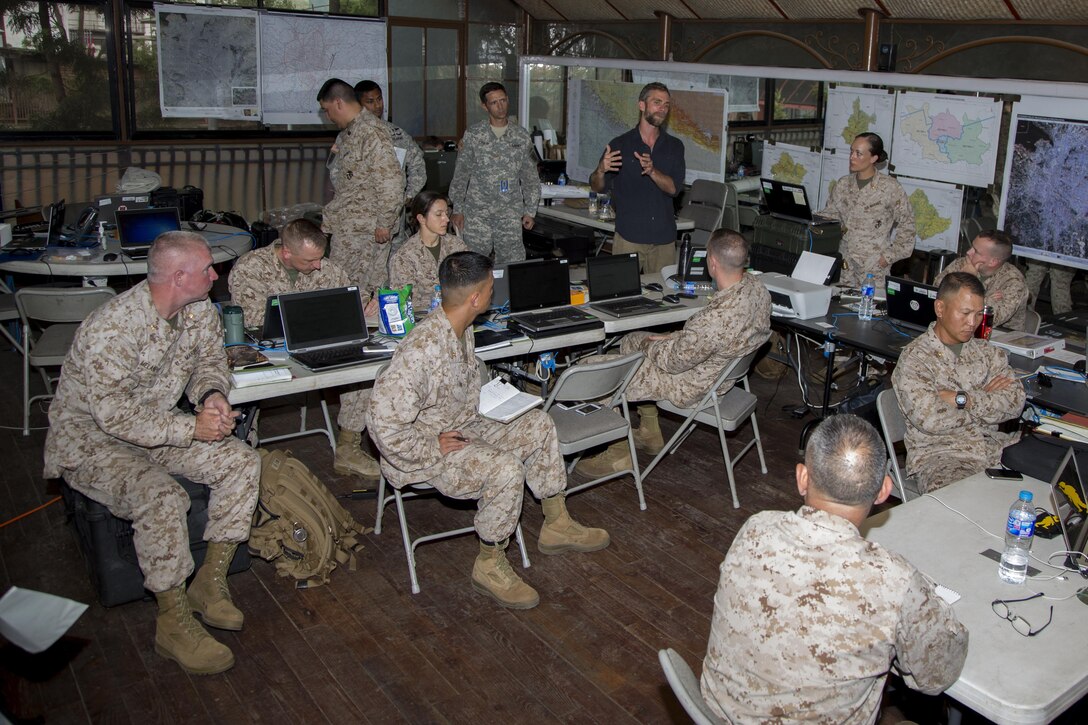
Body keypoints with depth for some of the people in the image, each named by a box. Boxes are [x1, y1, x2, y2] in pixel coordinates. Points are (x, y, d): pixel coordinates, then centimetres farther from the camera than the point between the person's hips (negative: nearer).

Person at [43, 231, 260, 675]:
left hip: (157, 425, 8)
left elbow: (209, 359, 10)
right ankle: (174, 625, -16)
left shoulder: (199, 310, -7)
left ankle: (209, 584, -2)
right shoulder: (111, 329, -30)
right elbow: (116, 417, -30)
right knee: (161, 497, -33)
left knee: (242, 461, -12)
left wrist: (212, 394, -12)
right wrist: (191, 428, -27)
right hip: (90, 439, -7)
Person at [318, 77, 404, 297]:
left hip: (365, 227, -9)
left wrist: (384, 223, -19)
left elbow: (391, 181, -21)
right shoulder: (346, 133, 16)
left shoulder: (371, 132, -16)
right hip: (346, 225, 10)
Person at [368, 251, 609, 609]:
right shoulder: (420, 351, -32)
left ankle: (556, 525, 16)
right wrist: (434, 450, -22)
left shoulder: (461, 328, -2)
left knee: (538, 424, 4)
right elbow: (385, 424, -33)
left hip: (463, 427, 10)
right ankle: (490, 566, -9)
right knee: (506, 468, -29)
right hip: (423, 448, -10)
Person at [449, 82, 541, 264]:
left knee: (513, 262, -1)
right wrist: (457, 210, -2)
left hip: (510, 214, 1)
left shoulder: (522, 136, 6)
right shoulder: (473, 135, 1)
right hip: (477, 212, -1)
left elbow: (531, 177, 10)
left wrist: (530, 211, 5)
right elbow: (460, 175, 3)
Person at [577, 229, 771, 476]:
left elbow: (674, 361, -23)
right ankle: (649, 433, 34)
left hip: (693, 386, -9)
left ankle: (619, 455, 14)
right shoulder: (756, 286, -11)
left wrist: (648, 346, -4)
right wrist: (674, 338, 4)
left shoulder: (716, 317, -39)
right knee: (631, 340, 25)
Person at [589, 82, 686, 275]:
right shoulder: (620, 144, 2)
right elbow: (598, 188, 3)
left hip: (664, 239, 2)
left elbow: (674, 188, -3)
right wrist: (601, 170, -19)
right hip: (629, 237, -2)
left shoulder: (674, 146, 8)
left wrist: (652, 171, -21)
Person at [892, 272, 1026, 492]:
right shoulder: (914, 358, -4)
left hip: (998, 448, 6)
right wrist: (987, 401, -3)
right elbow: (930, 420, -17)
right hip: (941, 455, -6)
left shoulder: (989, 353, 15)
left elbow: (1016, 402, 1)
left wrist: (962, 399, -10)